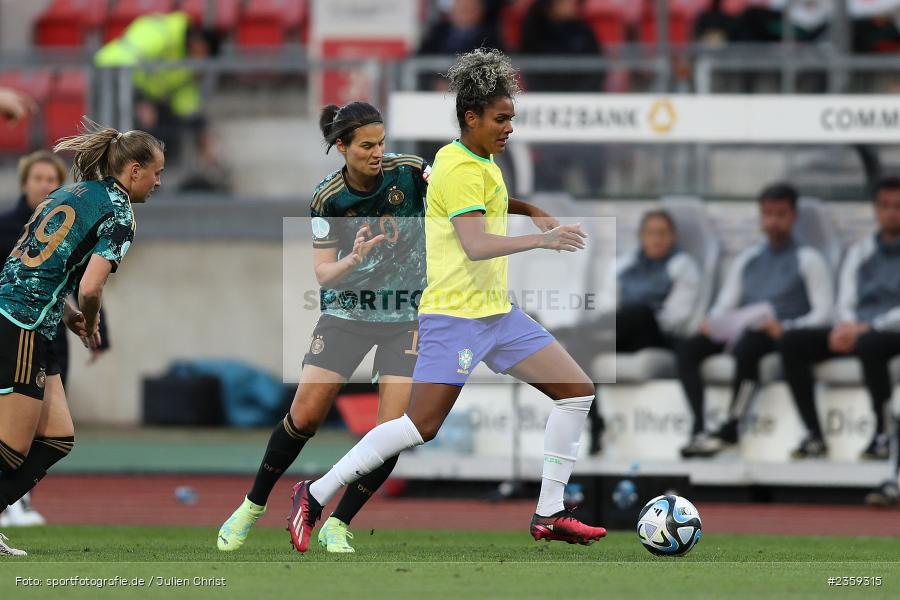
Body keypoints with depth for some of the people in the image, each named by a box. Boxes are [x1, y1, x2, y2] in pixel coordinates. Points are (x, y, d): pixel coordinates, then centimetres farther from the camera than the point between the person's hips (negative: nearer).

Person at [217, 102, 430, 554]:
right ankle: (253, 506, 15)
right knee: (305, 415, -6)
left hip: (407, 317, 0)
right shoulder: (327, 198, -12)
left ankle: (338, 525, 4)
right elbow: (324, 274, -11)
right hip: (347, 311, 0)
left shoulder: (409, 172, -13)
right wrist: (353, 260, -32)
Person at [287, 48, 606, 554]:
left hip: (498, 313, 10)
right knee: (422, 426, -14)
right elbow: (476, 245, -29)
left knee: (578, 390, 4)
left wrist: (530, 210, 22)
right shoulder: (462, 170, -16)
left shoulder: (480, 162, 13)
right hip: (454, 316, -10)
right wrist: (543, 240, -35)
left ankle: (550, 515, 7)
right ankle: (316, 495, -3)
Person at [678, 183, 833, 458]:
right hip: (741, 332, 5)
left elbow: (823, 312, -1)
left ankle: (729, 429, -39)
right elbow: (725, 305, 21)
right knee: (687, 348, -22)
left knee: (747, 346, -40)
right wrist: (713, 323, -3)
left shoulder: (808, 260, 10)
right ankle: (700, 429, -35)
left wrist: (785, 328, -18)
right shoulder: (747, 259, 26)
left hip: (783, 336, -5)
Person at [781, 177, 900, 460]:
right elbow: (846, 302, 16)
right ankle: (813, 434, -21)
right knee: (792, 342, -17)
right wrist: (845, 326, -8)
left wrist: (868, 328, -19)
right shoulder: (860, 251, 23)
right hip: (856, 330, 6)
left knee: (869, 345, -41)